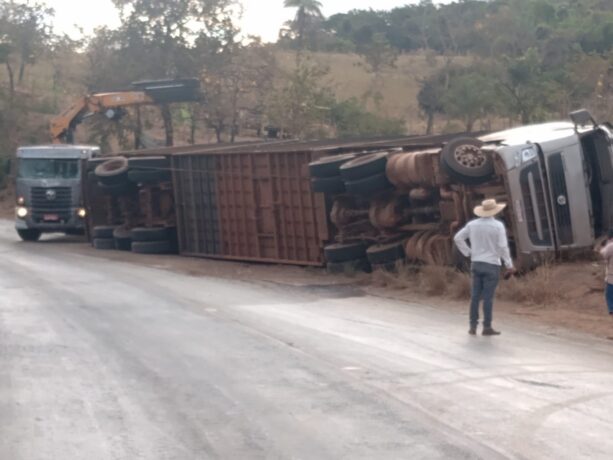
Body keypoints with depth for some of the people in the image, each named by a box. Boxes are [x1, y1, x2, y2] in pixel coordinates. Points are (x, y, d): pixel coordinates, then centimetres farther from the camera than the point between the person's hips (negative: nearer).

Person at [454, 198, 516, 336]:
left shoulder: (472, 224, 4)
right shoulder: (498, 226, -10)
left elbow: (458, 238, 8)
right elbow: (503, 247, -13)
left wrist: (468, 253, 11)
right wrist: (509, 265, -8)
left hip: (476, 263, 4)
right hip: (492, 265, -4)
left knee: (475, 296, 8)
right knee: (488, 297, -2)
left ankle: (473, 326, 9)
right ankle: (487, 327, 1)